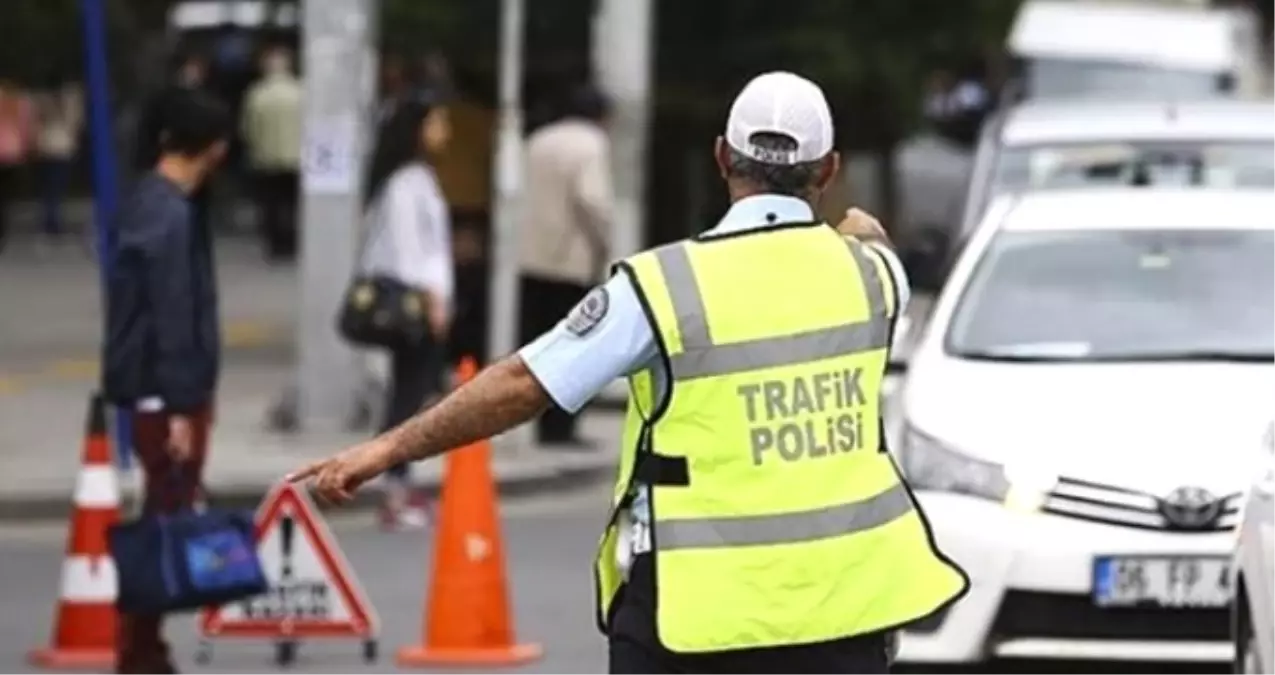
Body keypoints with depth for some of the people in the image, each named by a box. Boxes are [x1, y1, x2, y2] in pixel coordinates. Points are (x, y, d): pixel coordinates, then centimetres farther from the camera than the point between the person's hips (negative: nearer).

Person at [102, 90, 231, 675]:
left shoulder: (149, 203, 12)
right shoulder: (170, 217, -19)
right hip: (168, 393, -10)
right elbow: (173, 319, -21)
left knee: (164, 519, 14)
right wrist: (179, 407, -21)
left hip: (159, 391, 10)